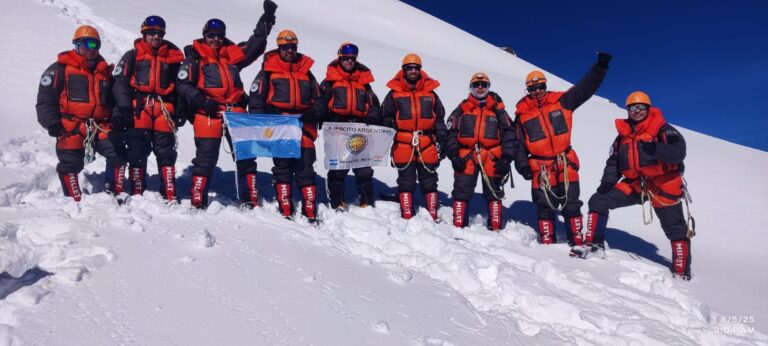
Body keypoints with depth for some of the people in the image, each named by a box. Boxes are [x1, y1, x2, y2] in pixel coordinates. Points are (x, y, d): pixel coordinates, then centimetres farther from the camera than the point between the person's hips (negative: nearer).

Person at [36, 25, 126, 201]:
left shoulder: (104, 70, 20)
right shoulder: (60, 69, 2)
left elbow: (112, 99, 26)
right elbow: (46, 98, -2)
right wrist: (52, 123, -11)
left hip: (100, 126, 4)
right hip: (71, 127, -4)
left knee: (118, 154, -10)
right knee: (71, 164, -2)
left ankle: (115, 194, 1)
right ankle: (74, 200, 11)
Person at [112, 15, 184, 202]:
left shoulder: (172, 57, 18)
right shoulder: (132, 55, 10)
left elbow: (179, 86, 22)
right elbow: (120, 82, 3)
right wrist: (123, 107, -10)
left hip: (164, 109, 2)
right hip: (138, 107, -1)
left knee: (166, 152, -2)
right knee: (137, 151, -2)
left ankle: (170, 196, -2)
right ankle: (136, 194, 4)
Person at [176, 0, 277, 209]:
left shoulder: (232, 53, 18)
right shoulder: (195, 56, 7)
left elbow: (254, 46, 23)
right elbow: (183, 84, 0)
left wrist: (266, 20, 19)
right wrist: (202, 102, -13)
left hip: (236, 111, 4)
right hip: (208, 113, -4)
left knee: (246, 156, 2)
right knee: (206, 159, -1)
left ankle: (250, 202, 8)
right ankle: (198, 203, 7)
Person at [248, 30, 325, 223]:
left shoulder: (306, 71, 18)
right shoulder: (268, 70, 9)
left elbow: (318, 100, 18)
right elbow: (256, 98, 5)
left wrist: (311, 114, -2)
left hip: (303, 126, 2)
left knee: (305, 169, 0)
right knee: (282, 167, -2)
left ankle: (310, 212, 2)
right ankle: (285, 211, 3)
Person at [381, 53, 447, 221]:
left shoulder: (430, 94, 12)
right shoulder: (394, 94, 7)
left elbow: (439, 119, 14)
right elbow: (387, 118, 7)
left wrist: (442, 141, 9)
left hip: (427, 145, 2)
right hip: (403, 145, -2)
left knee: (429, 182, 7)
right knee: (406, 182, 3)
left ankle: (433, 217, 15)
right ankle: (407, 218, 9)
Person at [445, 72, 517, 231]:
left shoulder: (497, 109, 9)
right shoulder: (463, 108, 9)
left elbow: (509, 134, 6)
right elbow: (451, 132, 6)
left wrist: (506, 158, -3)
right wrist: (454, 155, -5)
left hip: (491, 158, 0)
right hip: (466, 156, 0)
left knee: (493, 193, 7)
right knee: (461, 192, 0)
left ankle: (496, 229, 16)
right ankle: (458, 227, 8)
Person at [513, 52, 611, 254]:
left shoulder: (561, 101, 5)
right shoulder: (522, 114, 4)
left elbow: (585, 88, 3)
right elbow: (518, 143, 5)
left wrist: (600, 67, -6)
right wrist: (522, 164, -6)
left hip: (565, 163, 1)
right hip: (540, 167, 0)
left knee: (571, 205, 3)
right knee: (545, 207, 4)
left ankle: (577, 243, 11)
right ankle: (547, 243, 14)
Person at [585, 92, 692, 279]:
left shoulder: (662, 130, -6)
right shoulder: (623, 135, 11)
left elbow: (678, 153, -18)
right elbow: (614, 161, 11)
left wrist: (656, 149, -35)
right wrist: (607, 182, -5)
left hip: (663, 185, -5)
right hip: (635, 184, 5)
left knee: (675, 229, 1)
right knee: (598, 200, -6)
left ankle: (681, 272, 16)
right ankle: (594, 244, 2)